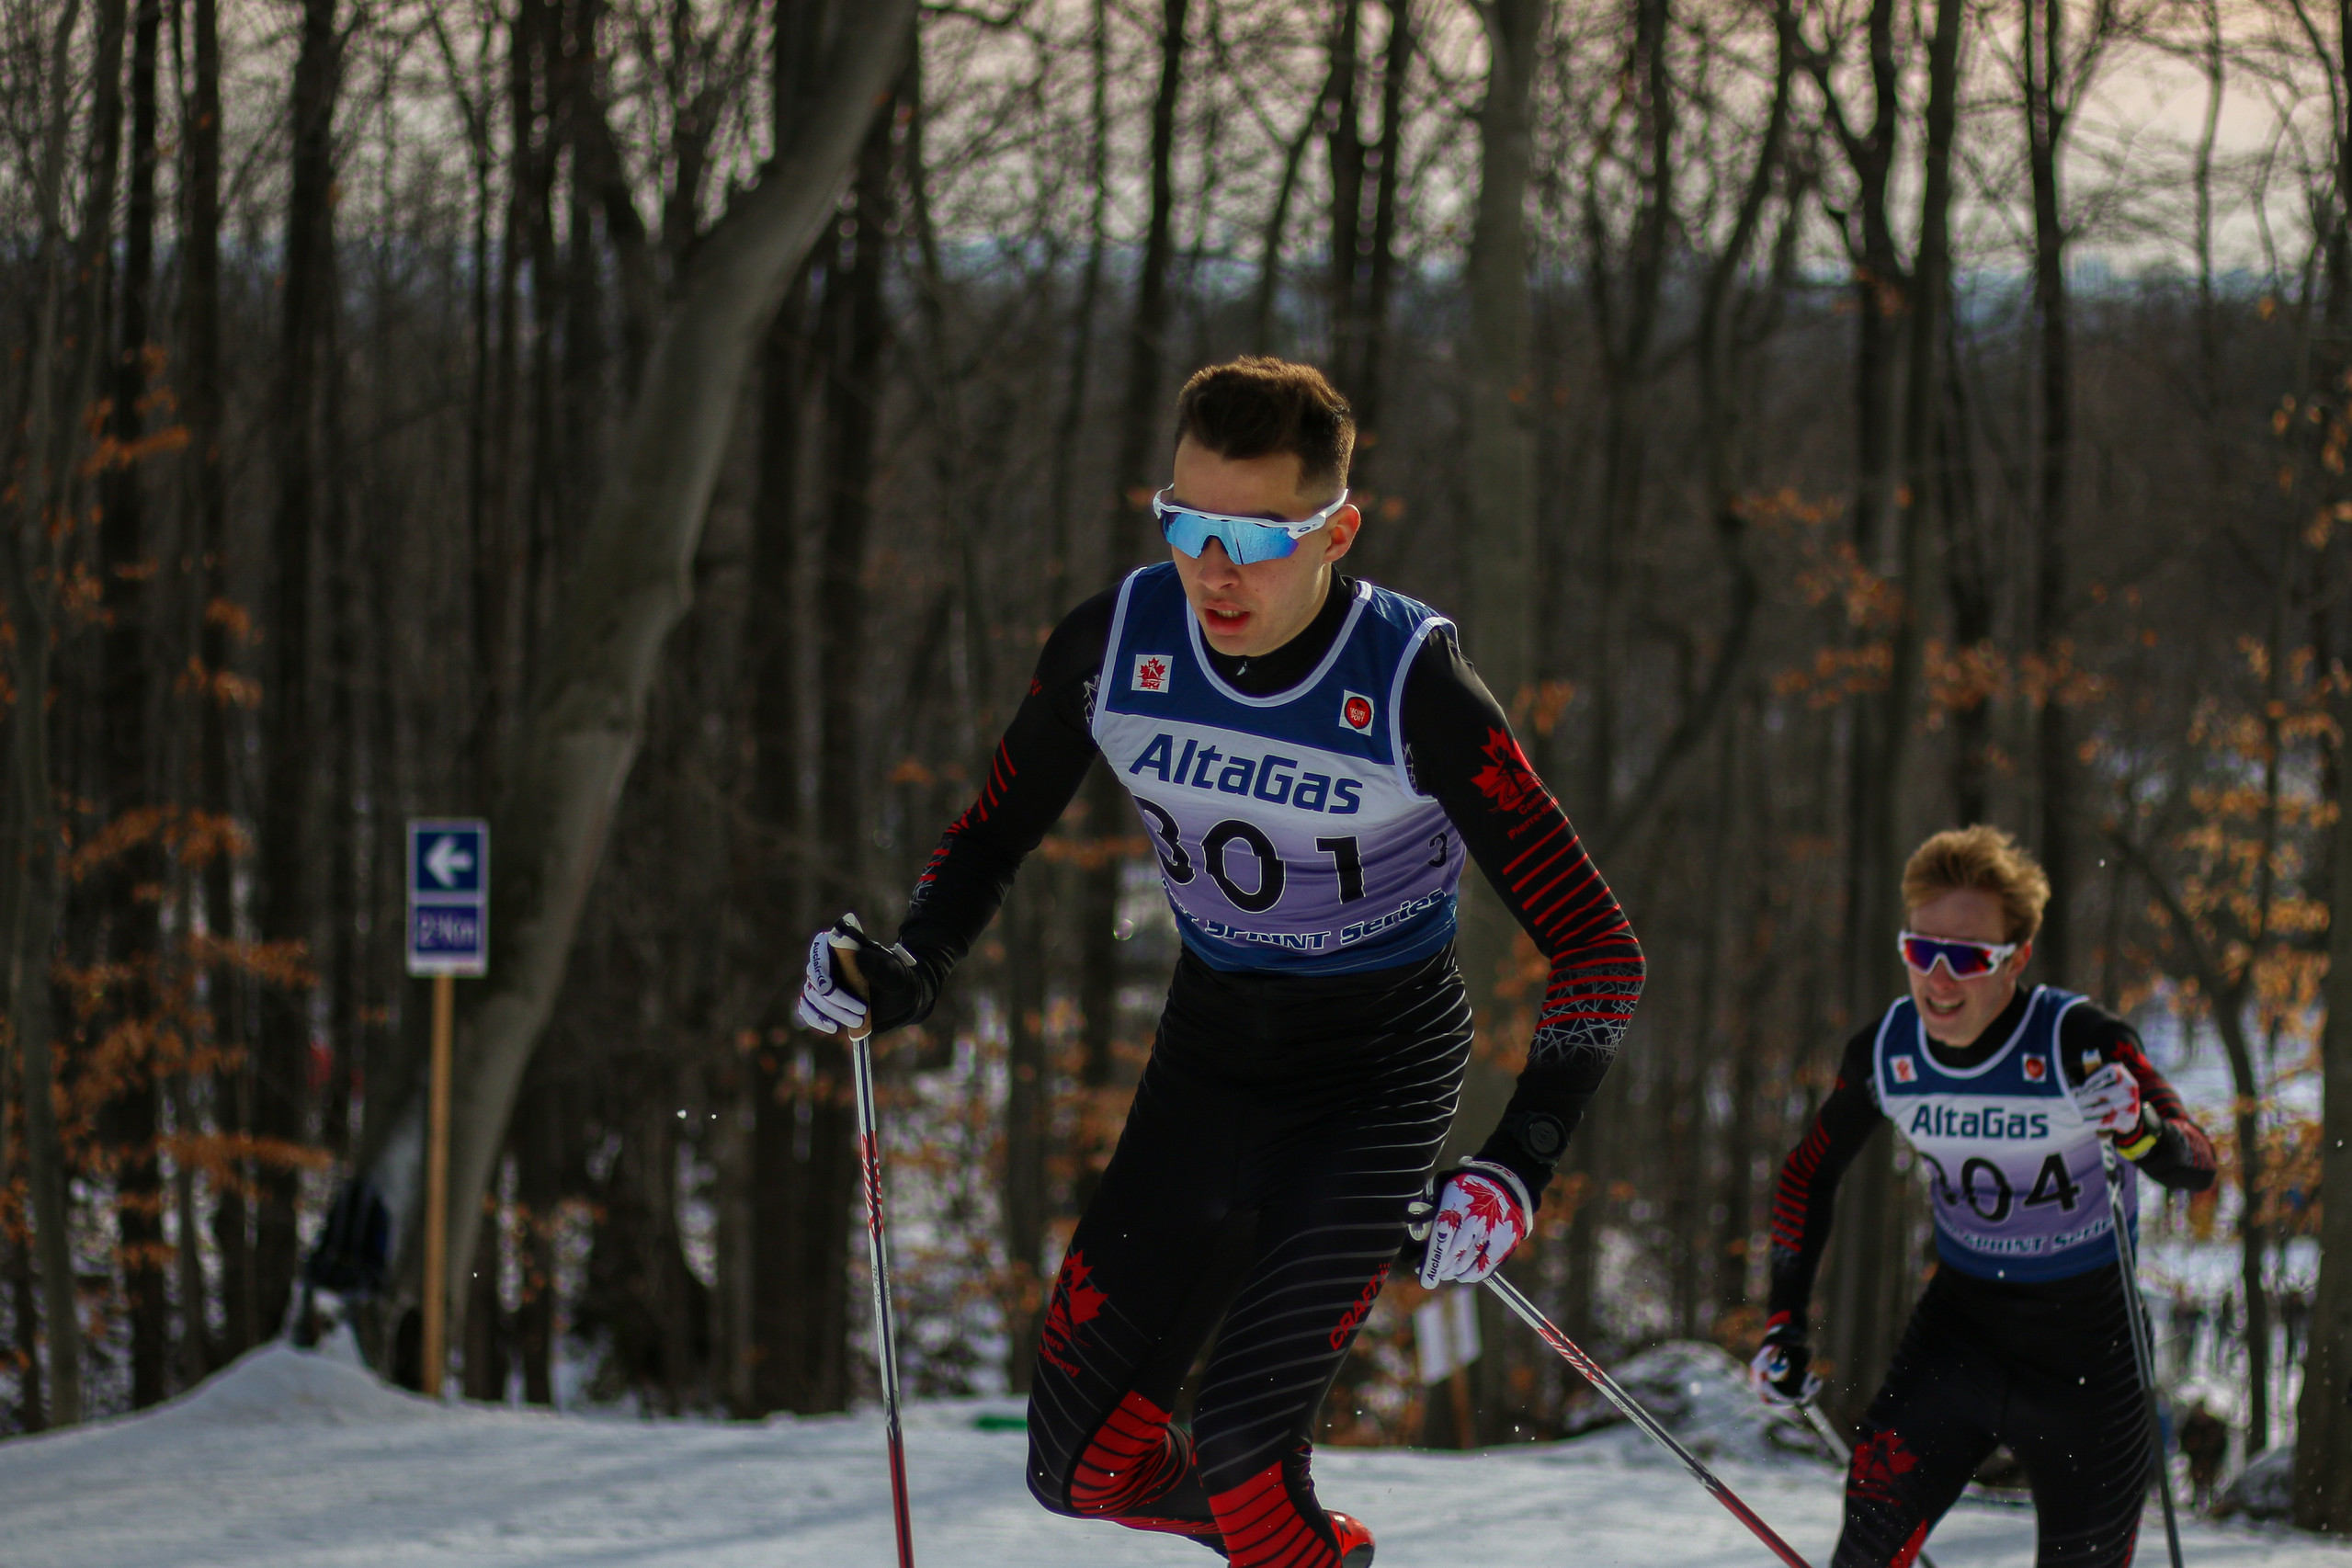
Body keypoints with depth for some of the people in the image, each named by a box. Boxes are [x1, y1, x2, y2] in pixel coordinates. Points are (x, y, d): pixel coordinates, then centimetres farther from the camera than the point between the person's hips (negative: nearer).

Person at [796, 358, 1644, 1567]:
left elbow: (1596, 949, -23)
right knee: (1083, 1462, 1)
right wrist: (907, 973, -15)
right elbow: (991, 835, 4)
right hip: (1213, 1047, 4)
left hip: (1383, 1060, -4)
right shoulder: (1113, 648, -15)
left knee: (1240, 1435, -22)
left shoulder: (1411, 688, -26)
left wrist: (1518, 1165, -34)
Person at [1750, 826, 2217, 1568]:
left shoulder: (2080, 1043, -21)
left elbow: (2196, 1165, -27)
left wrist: (2140, 1130, -50)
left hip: (2090, 1354, -2)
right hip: (1958, 1330, 2)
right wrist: (1785, 1323, 2)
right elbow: (1810, 1173, 8)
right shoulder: (1886, 1052, -9)